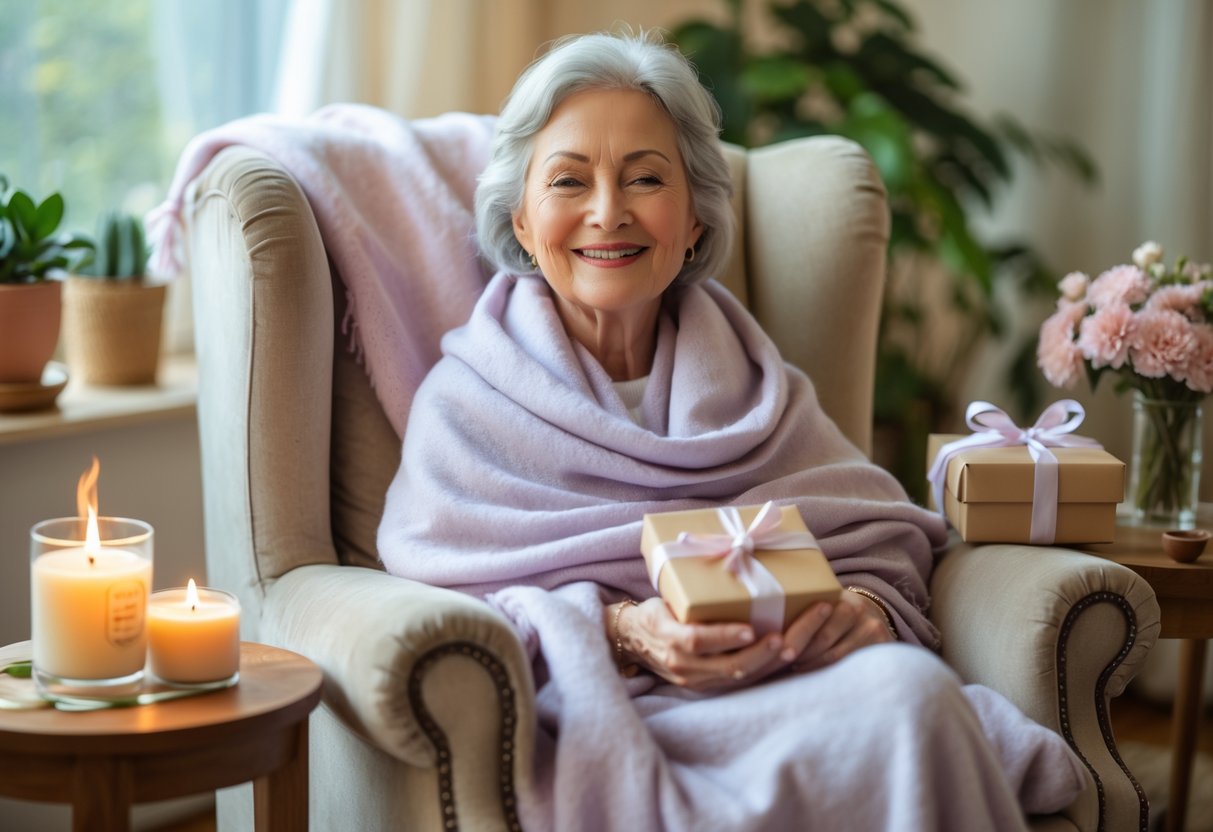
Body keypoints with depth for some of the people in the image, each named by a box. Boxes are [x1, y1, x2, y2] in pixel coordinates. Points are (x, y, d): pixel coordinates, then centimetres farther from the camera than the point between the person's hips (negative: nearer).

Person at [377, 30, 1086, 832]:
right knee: (903, 702, -33)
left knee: (905, 681, -32)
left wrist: (867, 605, -12)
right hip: (606, 718, -5)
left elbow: (881, 537, 12)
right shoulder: (465, 403, 9)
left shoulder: (758, 387, 20)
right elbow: (452, 607, -2)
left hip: (788, 683, 5)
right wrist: (619, 632, -20)